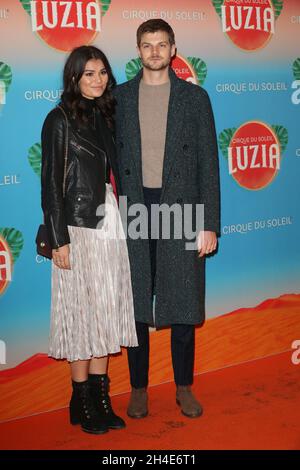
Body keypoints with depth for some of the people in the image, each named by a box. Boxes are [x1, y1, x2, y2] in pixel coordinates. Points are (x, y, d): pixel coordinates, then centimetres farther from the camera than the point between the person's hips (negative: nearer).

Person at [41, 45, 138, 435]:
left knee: (107, 313, 8)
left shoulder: (104, 117, 13)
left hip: (109, 226, 6)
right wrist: (59, 239, -13)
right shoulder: (60, 120, -5)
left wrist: (120, 222, 11)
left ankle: (101, 398, 19)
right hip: (79, 228, -6)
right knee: (82, 313, 0)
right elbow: (52, 184, -8)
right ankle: (82, 403, 13)